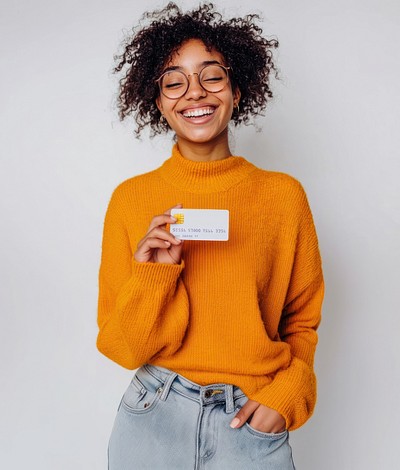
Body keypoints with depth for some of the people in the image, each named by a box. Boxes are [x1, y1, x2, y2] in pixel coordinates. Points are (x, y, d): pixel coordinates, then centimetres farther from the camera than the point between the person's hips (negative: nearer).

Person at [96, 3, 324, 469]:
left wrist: (286, 394, -9)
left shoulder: (284, 195, -6)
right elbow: (121, 347, -4)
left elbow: (302, 320, 5)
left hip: (253, 424, 0)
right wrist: (154, 274, -20)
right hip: (154, 418, 0)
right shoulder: (130, 198, -6)